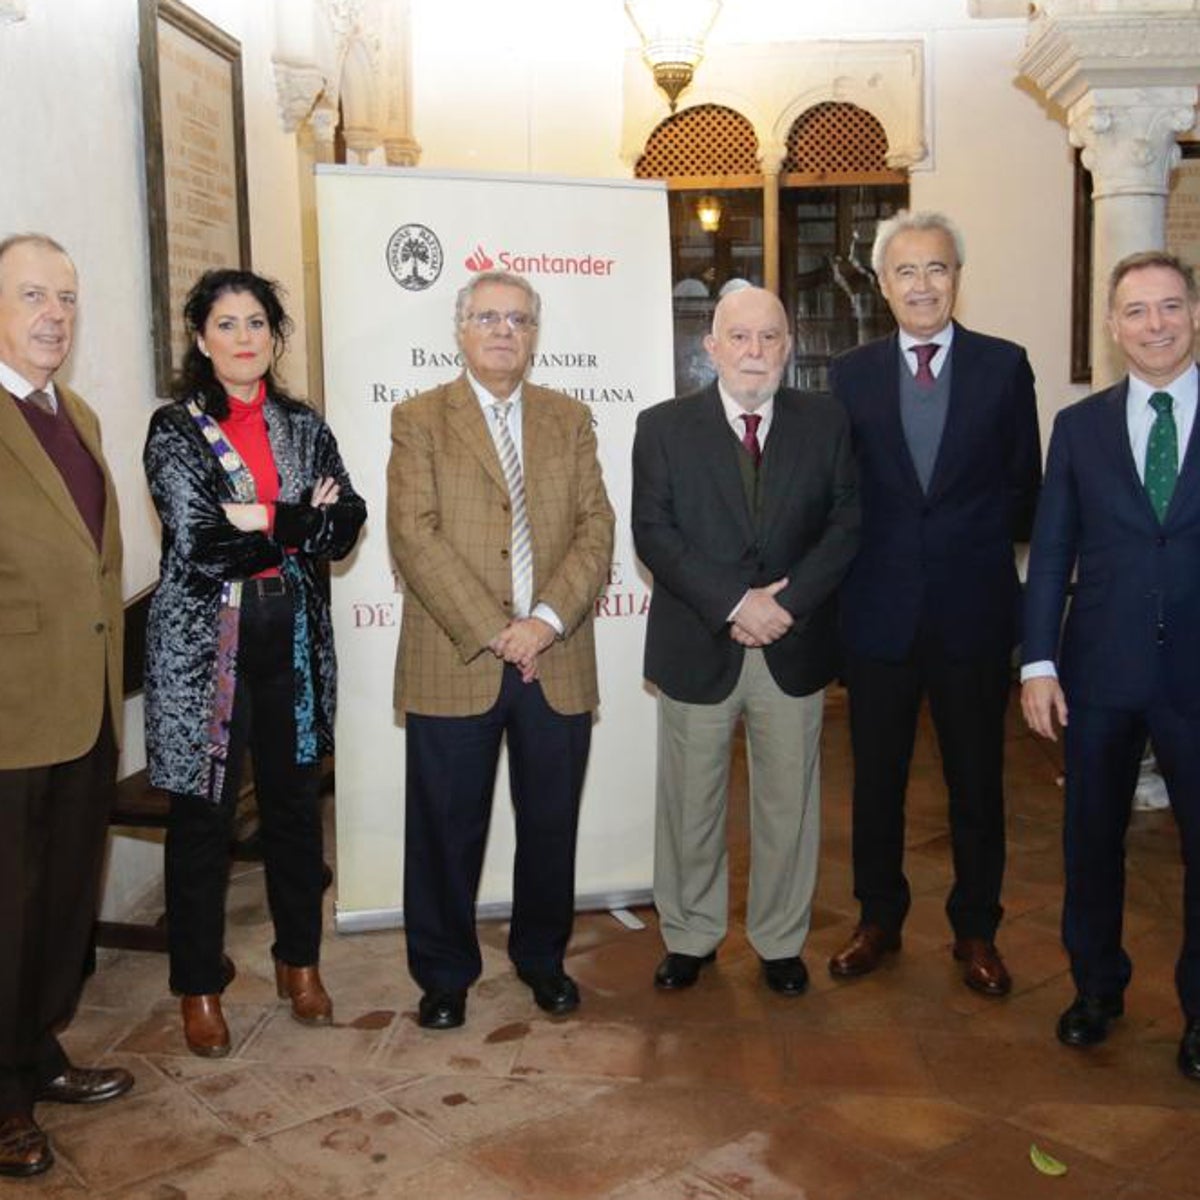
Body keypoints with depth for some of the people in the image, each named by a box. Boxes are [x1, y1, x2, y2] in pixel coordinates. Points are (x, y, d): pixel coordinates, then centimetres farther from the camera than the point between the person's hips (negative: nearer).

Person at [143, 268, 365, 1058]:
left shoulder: (303, 426, 9)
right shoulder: (175, 429, -2)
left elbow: (346, 525, -2)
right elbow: (199, 543, -15)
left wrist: (265, 522, -15)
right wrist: (301, 522, -11)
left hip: (293, 639, 3)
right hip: (202, 643, -3)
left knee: (296, 802, 11)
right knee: (202, 816, 5)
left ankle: (300, 960, 29)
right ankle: (199, 985, 21)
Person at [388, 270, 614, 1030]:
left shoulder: (570, 420, 12)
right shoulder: (419, 420, 3)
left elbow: (596, 528, 3)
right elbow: (414, 536, -8)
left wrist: (547, 620, -12)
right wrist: (491, 632, -14)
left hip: (557, 663, 3)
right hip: (454, 665, -2)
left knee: (551, 825, 12)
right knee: (447, 831, 7)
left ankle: (542, 957, 32)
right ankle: (444, 974, 24)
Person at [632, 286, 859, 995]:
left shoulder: (826, 423, 4)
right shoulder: (664, 427, -1)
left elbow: (847, 524, -2)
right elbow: (654, 533, -9)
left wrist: (786, 603, -15)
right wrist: (735, 603, -18)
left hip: (795, 647, 1)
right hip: (698, 647, -1)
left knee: (789, 803, 11)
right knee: (690, 804, 11)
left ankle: (781, 942, 30)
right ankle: (691, 937, 30)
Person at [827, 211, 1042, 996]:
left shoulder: (1004, 366, 1)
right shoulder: (851, 374, 3)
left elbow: (1025, 486, 3)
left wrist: (972, 542, -3)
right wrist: (869, 558, -5)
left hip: (974, 609, -1)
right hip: (880, 608, 1)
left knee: (977, 780, 11)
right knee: (876, 778, 12)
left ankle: (976, 931, 28)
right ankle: (879, 921, 30)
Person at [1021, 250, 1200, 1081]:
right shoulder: (1079, 427, 4)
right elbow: (1051, 553, 3)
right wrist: (1039, 662, -4)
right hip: (1100, 670, 2)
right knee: (1092, 839, 14)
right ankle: (1097, 987, 34)